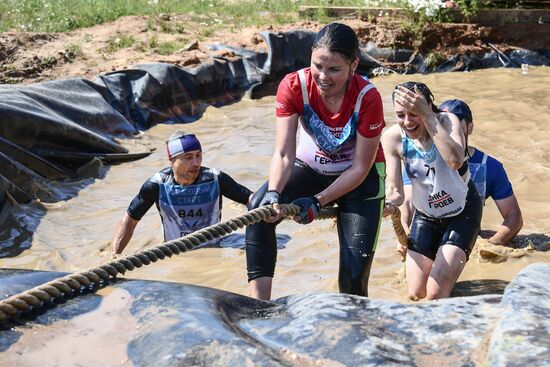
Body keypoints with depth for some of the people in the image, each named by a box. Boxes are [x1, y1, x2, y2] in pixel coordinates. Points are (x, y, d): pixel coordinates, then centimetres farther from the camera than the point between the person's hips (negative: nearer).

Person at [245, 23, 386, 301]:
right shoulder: (294, 86, -23)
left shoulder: (367, 98, -28)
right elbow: (284, 153, -24)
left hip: (360, 177, -2)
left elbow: (361, 167, -20)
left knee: (354, 270, -8)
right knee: (260, 209, -27)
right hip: (311, 168, 2)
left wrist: (318, 201, -28)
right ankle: (259, 303, -27)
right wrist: (273, 194, -43)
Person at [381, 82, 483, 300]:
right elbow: (395, 191, -14)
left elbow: (456, 160, -45)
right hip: (425, 216, 3)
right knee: (416, 294, 8)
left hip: (462, 212, -3)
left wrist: (427, 117, -45)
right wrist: (389, 205, -37)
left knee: (436, 294, -15)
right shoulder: (392, 137, -17)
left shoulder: (447, 121, -24)